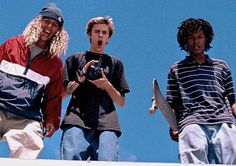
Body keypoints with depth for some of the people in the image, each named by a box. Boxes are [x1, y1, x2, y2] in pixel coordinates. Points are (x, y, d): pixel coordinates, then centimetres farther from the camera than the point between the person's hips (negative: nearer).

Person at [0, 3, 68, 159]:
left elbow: (54, 96, 14)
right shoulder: (13, 44, 13)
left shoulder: (55, 62, 14)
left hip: (27, 120, 1)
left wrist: (52, 120, 4)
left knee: (31, 146, -22)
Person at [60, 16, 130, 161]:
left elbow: (121, 102, 19)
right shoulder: (75, 59, 23)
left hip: (106, 123, 1)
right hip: (76, 120, -1)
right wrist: (80, 78, -1)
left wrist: (107, 85, 1)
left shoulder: (115, 63, 26)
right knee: (72, 159, -23)